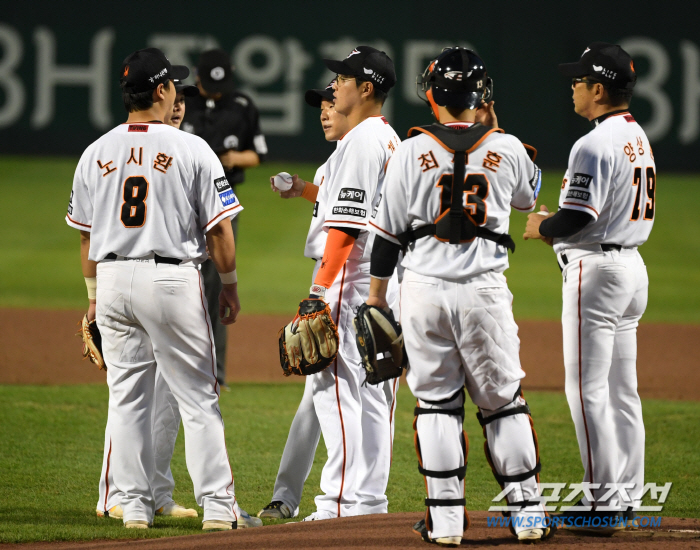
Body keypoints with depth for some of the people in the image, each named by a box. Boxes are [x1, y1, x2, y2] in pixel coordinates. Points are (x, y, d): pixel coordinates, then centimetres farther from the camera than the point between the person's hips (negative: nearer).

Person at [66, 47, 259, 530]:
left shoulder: (96, 154, 5)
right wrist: (230, 286, 6)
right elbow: (219, 227, -6)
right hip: (172, 279, -4)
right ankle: (217, 507, -1)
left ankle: (135, 506, 9)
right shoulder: (191, 150, -7)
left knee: (127, 398, 10)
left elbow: (86, 234, 11)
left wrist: (94, 293, 21)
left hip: (113, 280, 4)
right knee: (198, 397, 1)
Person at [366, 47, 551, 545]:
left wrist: (376, 296, 7)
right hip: (485, 290, 0)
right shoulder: (506, 149, 1)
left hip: (425, 290, 0)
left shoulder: (413, 151, -2)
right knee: (503, 401, 10)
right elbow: (529, 195, 23)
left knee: (436, 401, 6)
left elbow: (388, 232, 0)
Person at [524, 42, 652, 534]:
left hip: (596, 269, -10)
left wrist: (542, 227, -4)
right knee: (622, 390, 13)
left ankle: (605, 501, -8)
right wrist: (557, 227, 16)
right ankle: (628, 496, 16)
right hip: (632, 265, 10)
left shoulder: (595, 146, -18)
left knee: (588, 389, -6)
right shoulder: (639, 139, 13)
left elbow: (577, 218, -24)